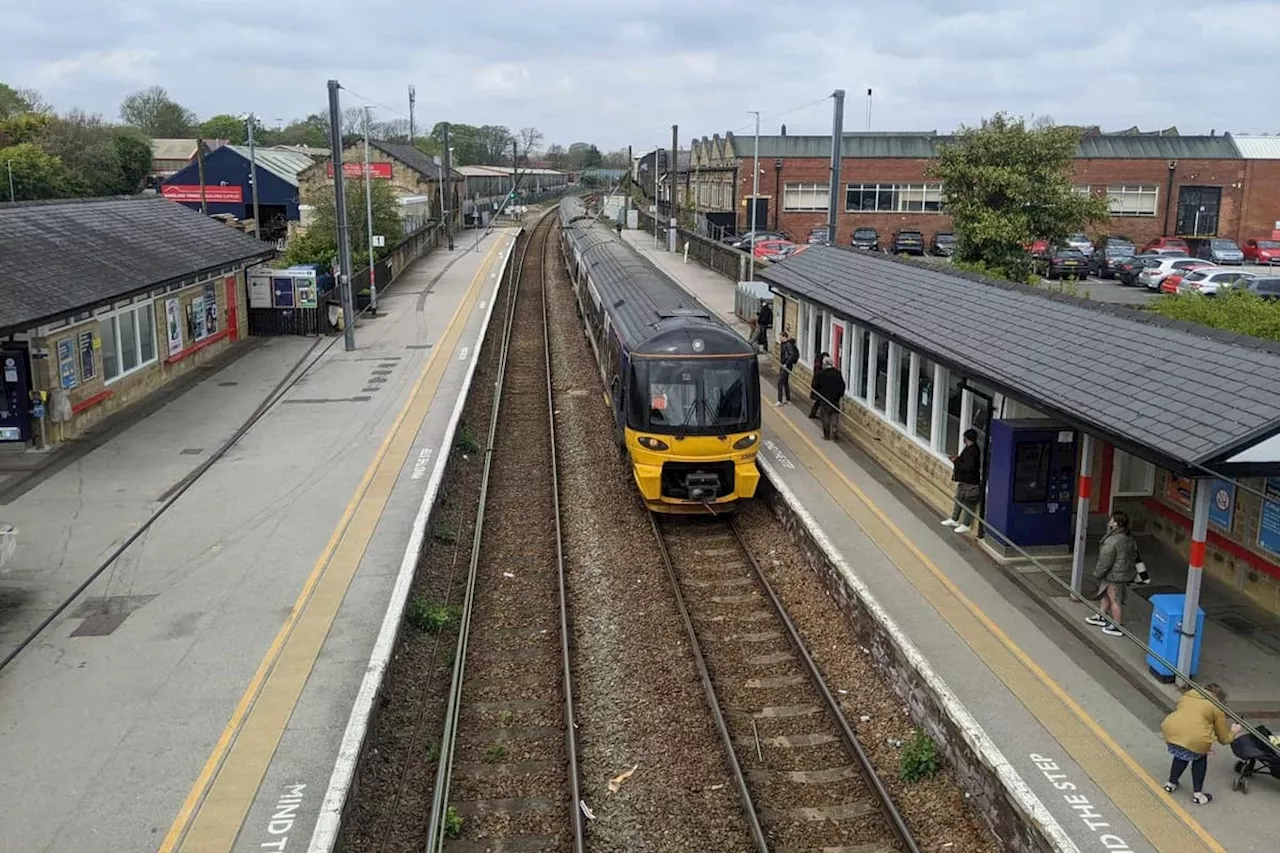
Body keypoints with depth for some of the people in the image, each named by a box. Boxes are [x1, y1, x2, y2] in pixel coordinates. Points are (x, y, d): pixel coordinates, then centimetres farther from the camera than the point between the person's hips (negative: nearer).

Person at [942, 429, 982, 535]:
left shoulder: (973, 451, -24)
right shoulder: (969, 448, 6)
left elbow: (969, 467, -29)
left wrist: (956, 461, -20)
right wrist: (957, 459, 2)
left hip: (970, 482, -10)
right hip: (963, 479, 10)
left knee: (968, 503, 2)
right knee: (959, 499, 21)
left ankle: (965, 525, 12)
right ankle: (954, 520, 34)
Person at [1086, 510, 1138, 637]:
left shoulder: (1111, 542, -30)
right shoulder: (1130, 538, -1)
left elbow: (1105, 562, -23)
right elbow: (1134, 555, 11)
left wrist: (1097, 574, -8)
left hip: (1115, 576, -9)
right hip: (1127, 572, 9)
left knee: (1114, 600, 7)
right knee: (1105, 593, 24)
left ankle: (1116, 627, 20)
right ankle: (1102, 617, 41)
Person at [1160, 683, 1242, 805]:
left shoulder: (1187, 696, 29)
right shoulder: (1217, 707, 14)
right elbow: (1224, 738, 19)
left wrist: (1204, 746, 42)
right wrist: (1234, 732, 41)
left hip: (1170, 731, 4)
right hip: (1195, 739, -4)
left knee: (1181, 753, 33)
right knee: (1200, 758, 26)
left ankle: (1171, 783, 40)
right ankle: (1197, 794, 25)